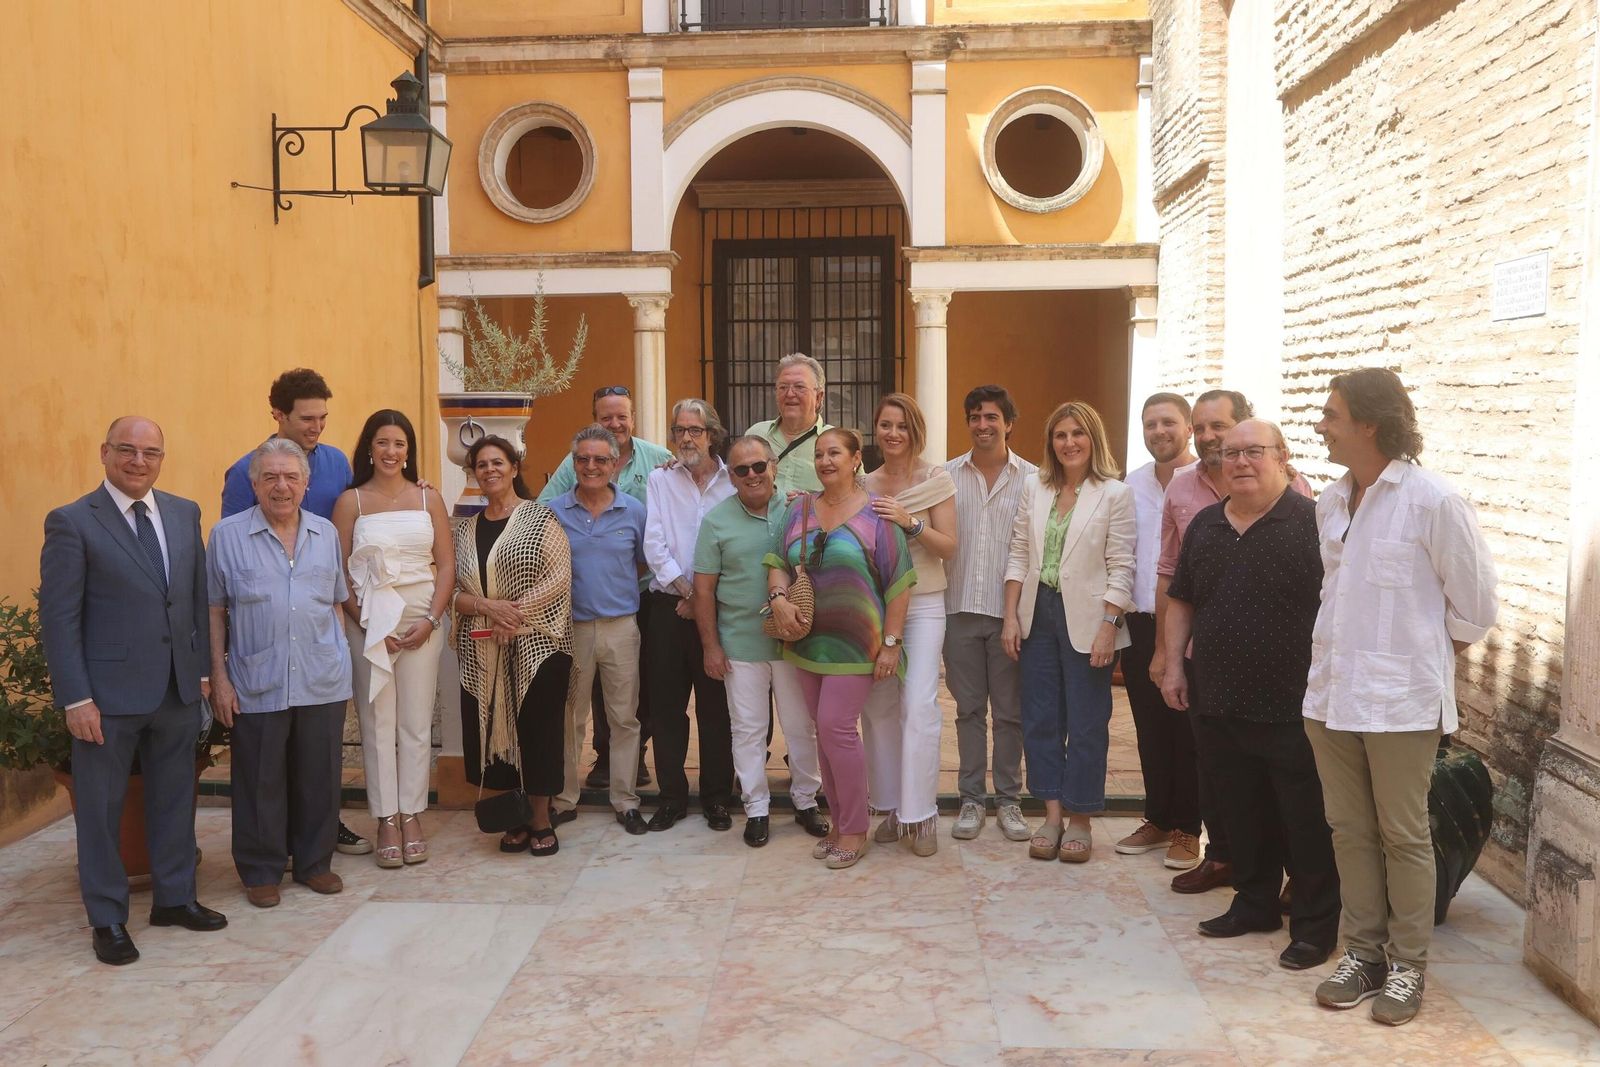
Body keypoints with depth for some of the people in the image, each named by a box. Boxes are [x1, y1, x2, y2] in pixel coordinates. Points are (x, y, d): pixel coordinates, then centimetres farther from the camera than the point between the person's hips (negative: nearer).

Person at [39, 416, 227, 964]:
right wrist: (76, 699, -13)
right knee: (100, 809, 8)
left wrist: (203, 669, 7)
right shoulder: (72, 522, -8)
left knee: (175, 799, 15)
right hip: (109, 693, -5)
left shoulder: (185, 513, 7)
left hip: (179, 689, 5)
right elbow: (58, 617, -10)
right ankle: (108, 920, 22)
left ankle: (174, 898, 31)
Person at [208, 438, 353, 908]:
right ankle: (261, 871, 22)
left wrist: (342, 659, 9)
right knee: (260, 781, 6)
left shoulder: (326, 533, 8)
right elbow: (214, 610, 1)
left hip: (322, 681, 3)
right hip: (257, 684, -2)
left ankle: (314, 862, 26)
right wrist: (218, 676, -2)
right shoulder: (227, 534, -1)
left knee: (319, 778, 10)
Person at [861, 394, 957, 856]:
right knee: (877, 706, 4)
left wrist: (910, 522, -19)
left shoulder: (936, 479, -1)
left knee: (919, 705, -12)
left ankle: (921, 814, -3)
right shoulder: (865, 484, 10)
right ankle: (890, 807, 16)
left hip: (922, 605, -4)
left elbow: (948, 547, -4)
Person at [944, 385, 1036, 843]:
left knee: (1010, 711, 7)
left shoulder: (1031, 479, -1)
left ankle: (1009, 800, 20)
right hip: (960, 609, 2)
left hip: (1010, 611, -1)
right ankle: (971, 800, 20)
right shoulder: (947, 475, 5)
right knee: (969, 709, 10)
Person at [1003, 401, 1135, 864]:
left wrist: (1109, 627, -14)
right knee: (1040, 718, 7)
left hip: (1086, 618, -4)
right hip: (1037, 613, 4)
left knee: (1086, 722, 4)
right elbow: (1018, 555, 7)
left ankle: (1079, 820, 16)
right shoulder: (1034, 487, 7)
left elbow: (1120, 568, -7)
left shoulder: (1115, 494, -5)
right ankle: (1051, 814, 17)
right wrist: (1011, 616, 2)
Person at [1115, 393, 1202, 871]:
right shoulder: (1133, 484, 10)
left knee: (1186, 731, 3)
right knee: (1150, 729, 13)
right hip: (1140, 622, 6)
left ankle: (1187, 830, 16)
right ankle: (1158, 820, 26)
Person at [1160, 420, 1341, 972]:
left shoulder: (1311, 523, -9)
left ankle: (1315, 924, 17)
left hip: (1291, 708, -6)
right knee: (1242, 814, 17)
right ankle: (1255, 902, 32)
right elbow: (1181, 600, 19)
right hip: (1218, 704, 6)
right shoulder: (1205, 525, 11)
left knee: (1305, 822, 4)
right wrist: (1174, 665, 12)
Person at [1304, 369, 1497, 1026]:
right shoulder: (1330, 503, 6)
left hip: (1399, 700, -6)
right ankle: (1363, 952, 25)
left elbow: (1474, 605, -4)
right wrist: (1340, 660, 14)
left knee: (1404, 837, 5)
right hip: (1331, 695, 6)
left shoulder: (1433, 501, -12)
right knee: (1350, 830, 12)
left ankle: (1407, 966, 19)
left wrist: (1424, 663, 4)